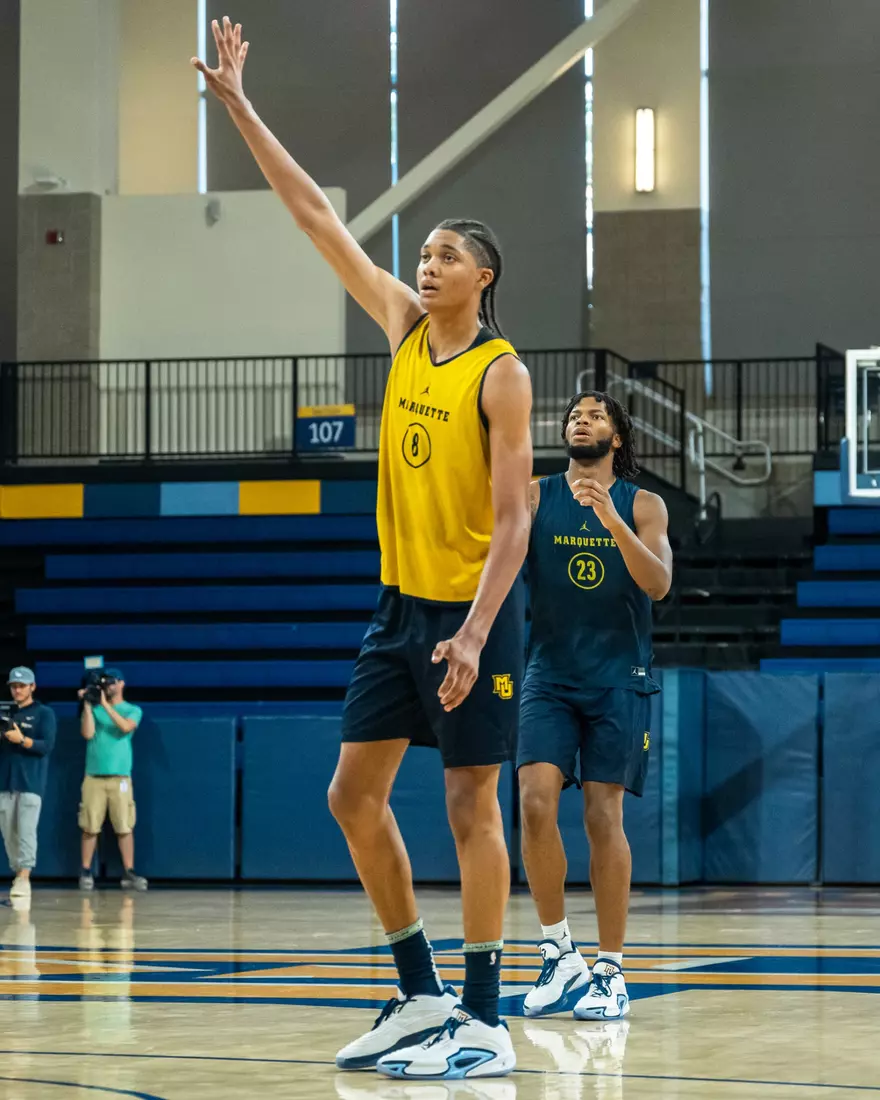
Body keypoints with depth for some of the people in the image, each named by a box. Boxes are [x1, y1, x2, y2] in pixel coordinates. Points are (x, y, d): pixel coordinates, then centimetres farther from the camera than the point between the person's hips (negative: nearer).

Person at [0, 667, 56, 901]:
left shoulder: (43, 714, 4)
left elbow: (47, 746, -7)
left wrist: (22, 740, -22)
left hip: (31, 782, -5)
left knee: (26, 831, -14)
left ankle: (24, 879, -21)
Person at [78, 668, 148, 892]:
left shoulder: (133, 711, 9)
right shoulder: (94, 709, 13)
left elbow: (126, 727, -12)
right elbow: (87, 733, -2)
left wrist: (105, 704, -13)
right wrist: (87, 705, -5)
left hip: (120, 777, -1)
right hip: (93, 777, 1)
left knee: (125, 827, -5)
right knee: (90, 827, -1)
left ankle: (129, 873, -2)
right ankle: (85, 872, 6)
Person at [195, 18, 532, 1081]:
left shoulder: (500, 374, -11)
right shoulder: (404, 327, 7)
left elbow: (511, 522, -15)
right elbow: (315, 214, 8)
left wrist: (475, 632, -25)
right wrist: (239, 105, 7)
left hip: (472, 608, -7)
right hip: (399, 602, 7)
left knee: (472, 805, -4)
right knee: (355, 794, 6)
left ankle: (486, 1020, 3)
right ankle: (421, 996, 16)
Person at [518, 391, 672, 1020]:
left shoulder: (643, 506, 2)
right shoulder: (536, 496, 5)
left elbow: (659, 584, -12)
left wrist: (611, 519, -26)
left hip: (618, 680, -1)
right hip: (549, 677, 1)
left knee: (604, 817, -4)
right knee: (536, 803, -15)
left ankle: (611, 970, 4)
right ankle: (560, 954, -1)